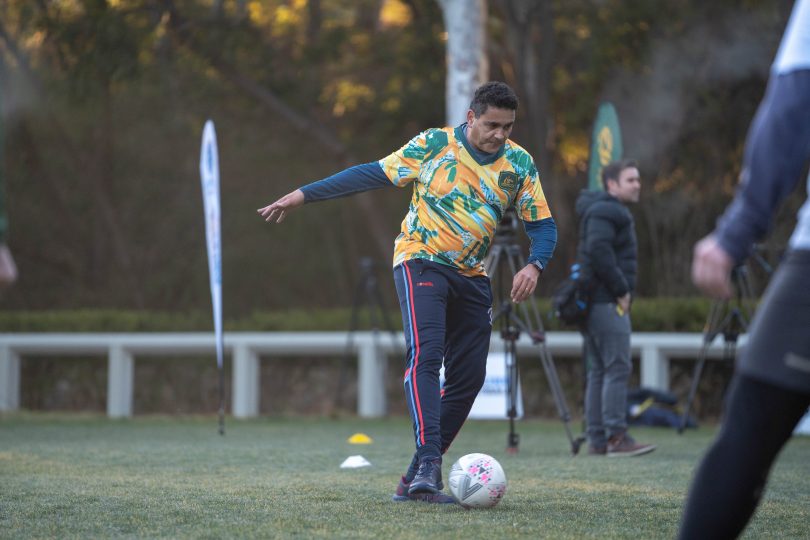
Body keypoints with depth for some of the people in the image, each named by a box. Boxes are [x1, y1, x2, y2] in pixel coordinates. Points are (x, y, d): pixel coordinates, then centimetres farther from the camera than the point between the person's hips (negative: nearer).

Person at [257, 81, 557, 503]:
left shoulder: (519, 163, 1)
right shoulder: (434, 145, -7)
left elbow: (543, 224, 3)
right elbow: (374, 174, -3)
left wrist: (534, 266, -19)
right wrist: (303, 195, -5)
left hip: (472, 277, 5)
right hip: (421, 262, -5)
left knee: (468, 377, 0)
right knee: (425, 357, -25)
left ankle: (416, 480, 7)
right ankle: (428, 462, -33)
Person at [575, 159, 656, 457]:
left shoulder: (613, 211, 23)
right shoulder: (605, 212, -10)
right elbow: (598, 250, -23)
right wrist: (621, 290, -17)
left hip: (596, 302, 11)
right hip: (607, 303, -11)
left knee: (599, 371, 9)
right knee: (617, 368, -12)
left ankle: (597, 440, 9)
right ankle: (616, 437, -14)